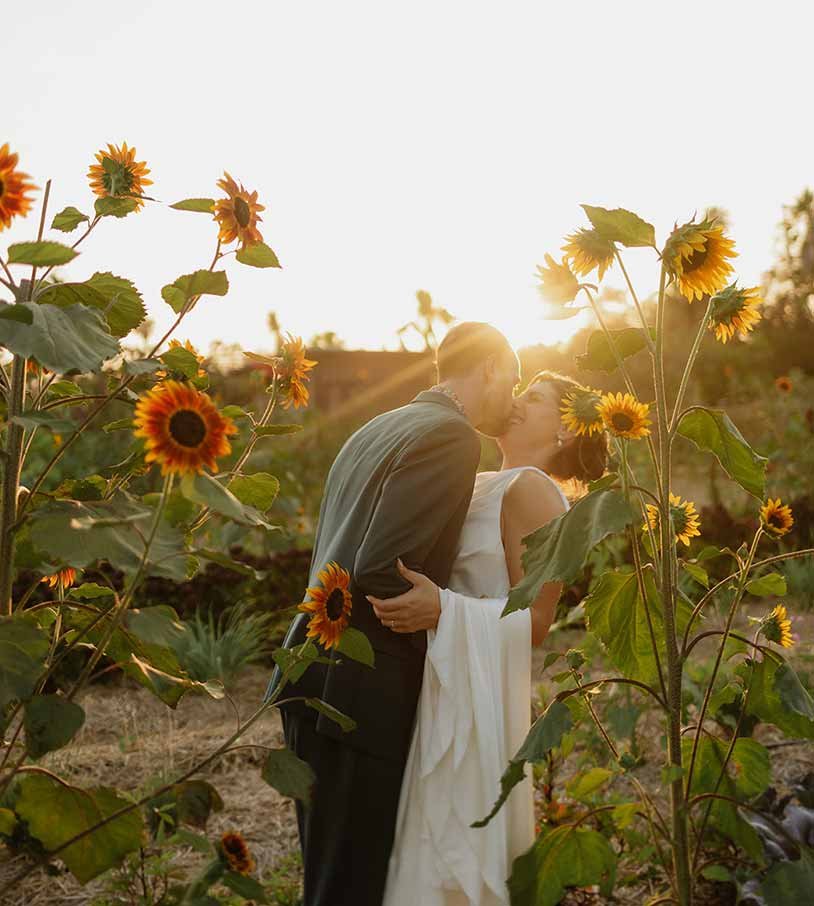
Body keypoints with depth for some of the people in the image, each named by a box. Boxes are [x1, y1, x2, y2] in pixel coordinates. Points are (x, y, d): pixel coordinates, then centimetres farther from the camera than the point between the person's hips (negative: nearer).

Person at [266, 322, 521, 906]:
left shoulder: (376, 431, 18)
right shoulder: (452, 436, -11)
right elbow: (380, 570, -21)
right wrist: (441, 619, -5)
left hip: (315, 674, 9)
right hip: (361, 689, -9)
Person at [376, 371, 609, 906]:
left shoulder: (534, 489, -9)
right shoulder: (482, 486, 16)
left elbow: (534, 622, -15)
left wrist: (442, 607, -26)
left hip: (472, 696, -8)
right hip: (439, 686, 8)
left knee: (443, 856, -3)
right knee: (418, 849, 12)